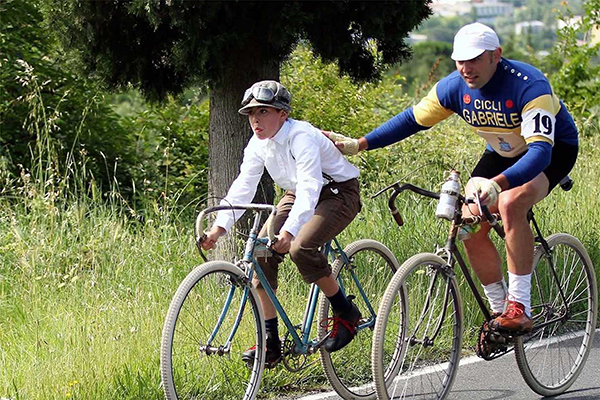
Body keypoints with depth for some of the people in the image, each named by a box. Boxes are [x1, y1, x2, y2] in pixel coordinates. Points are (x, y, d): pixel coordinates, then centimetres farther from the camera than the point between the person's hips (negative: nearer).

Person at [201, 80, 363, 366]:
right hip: (296, 194, 8)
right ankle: (270, 342, -7)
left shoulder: (301, 137, -29)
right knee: (261, 252, -12)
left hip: (338, 194, -8)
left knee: (300, 248, -31)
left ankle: (346, 312, -9)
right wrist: (219, 228, -23)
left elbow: (310, 186, -40)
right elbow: (242, 188, -9)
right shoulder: (258, 145, -6)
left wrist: (289, 230, -54)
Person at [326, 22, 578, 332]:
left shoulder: (529, 86, -35)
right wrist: (358, 144, -12)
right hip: (502, 153, 7)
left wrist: (497, 184, -62)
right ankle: (499, 310, 6)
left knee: (510, 204, -34)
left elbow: (540, 150, -46)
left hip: (554, 149, -6)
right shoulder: (454, 87, -17)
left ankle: (520, 307, -28)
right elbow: (412, 119, -3)